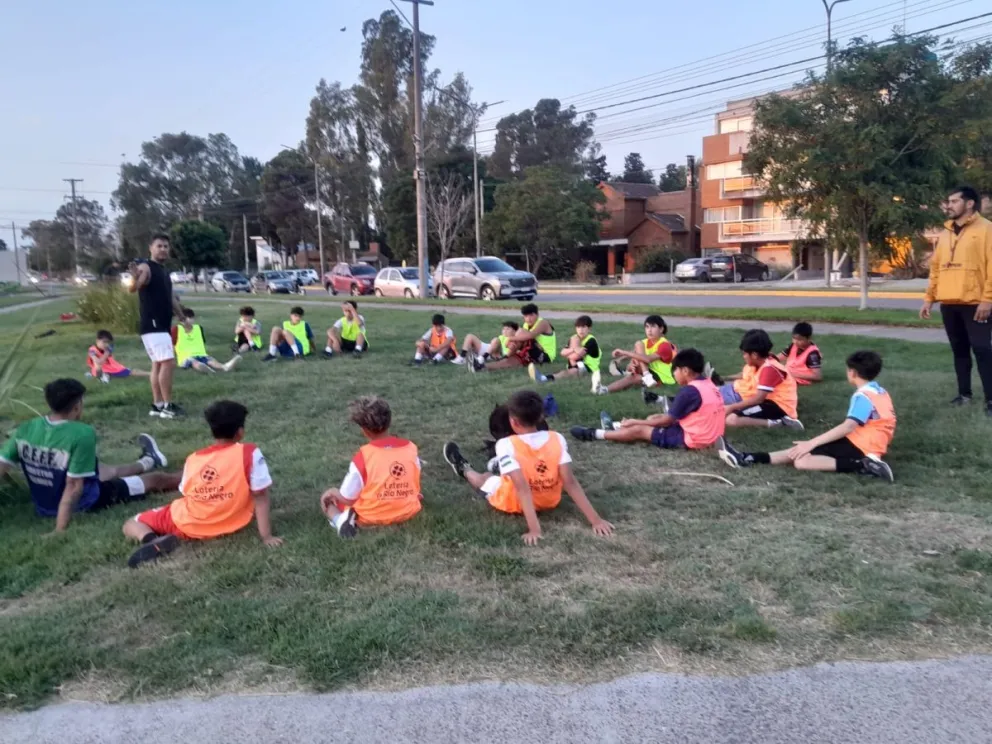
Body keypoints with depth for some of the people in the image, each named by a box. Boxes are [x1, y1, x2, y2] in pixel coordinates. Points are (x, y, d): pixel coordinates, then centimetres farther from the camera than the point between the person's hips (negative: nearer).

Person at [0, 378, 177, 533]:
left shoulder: (24, 431, -12)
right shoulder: (82, 434, -31)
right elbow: (74, 487, -31)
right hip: (84, 504, -7)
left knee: (109, 471, 34)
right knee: (154, 479, 13)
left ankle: (148, 461, 61)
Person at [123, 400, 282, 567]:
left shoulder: (193, 459, -5)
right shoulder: (250, 454, -15)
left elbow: (186, 494, 0)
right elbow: (260, 496, -15)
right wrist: (266, 536, -11)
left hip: (187, 525, 1)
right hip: (227, 527, 0)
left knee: (130, 524, 19)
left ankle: (154, 541, -14)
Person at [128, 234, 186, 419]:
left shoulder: (164, 271, 17)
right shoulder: (145, 267, -10)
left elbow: (170, 297, 27)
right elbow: (132, 289, -28)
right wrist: (135, 278, -49)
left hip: (162, 325, 10)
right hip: (152, 325, -10)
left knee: (158, 364, 12)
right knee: (168, 362, -15)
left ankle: (157, 405, 18)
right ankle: (167, 406, -9)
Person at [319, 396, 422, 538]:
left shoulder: (364, 456, -21)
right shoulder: (411, 448, -9)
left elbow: (348, 499, -11)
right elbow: (414, 487, 6)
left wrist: (332, 492, 10)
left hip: (370, 518, -3)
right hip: (407, 513, 4)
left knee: (326, 499, 22)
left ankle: (340, 520, -9)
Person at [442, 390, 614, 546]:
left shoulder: (507, 445, -29)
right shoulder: (557, 439, -20)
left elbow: (523, 489, -35)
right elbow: (571, 483, -24)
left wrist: (534, 529, -38)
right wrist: (596, 519, -22)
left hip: (514, 504, -2)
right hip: (549, 502, 3)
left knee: (485, 477, 28)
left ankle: (464, 469, 58)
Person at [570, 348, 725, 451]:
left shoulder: (689, 391, -22)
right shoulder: (708, 384, 7)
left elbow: (667, 420, -14)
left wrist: (635, 421, -2)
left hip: (691, 439, -9)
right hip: (707, 435, 9)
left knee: (639, 430, 0)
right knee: (655, 418, 21)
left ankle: (593, 434, 9)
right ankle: (615, 426, 37)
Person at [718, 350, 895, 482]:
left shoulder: (863, 396, -15)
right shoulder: (879, 391, 14)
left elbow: (848, 426, -26)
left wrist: (812, 442, -27)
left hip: (859, 447, -10)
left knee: (801, 460, -19)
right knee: (801, 451, 4)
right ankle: (748, 459, -4)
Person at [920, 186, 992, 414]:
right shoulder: (946, 234, 16)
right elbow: (936, 267, 17)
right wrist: (929, 298, 10)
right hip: (949, 304, 6)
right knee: (959, 350, 12)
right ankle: (964, 394, 21)